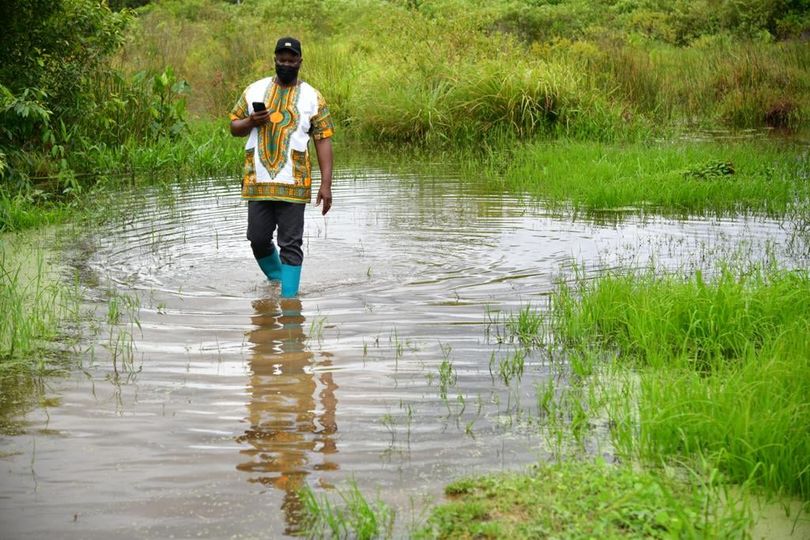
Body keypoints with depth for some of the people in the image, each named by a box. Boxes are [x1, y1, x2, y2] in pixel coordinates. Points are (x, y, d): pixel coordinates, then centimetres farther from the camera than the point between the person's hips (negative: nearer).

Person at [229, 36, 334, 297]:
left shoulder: (312, 97, 3)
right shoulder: (255, 90, 10)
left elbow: (323, 141, 0)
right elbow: (234, 127, 15)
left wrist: (326, 183, -8)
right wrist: (251, 122, -9)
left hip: (293, 184, -3)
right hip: (257, 182, 3)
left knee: (291, 244, -3)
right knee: (258, 239, 7)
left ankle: (289, 297, 3)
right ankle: (277, 281, 30)